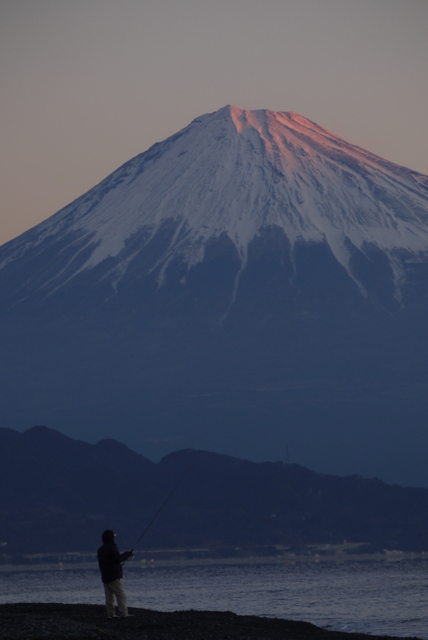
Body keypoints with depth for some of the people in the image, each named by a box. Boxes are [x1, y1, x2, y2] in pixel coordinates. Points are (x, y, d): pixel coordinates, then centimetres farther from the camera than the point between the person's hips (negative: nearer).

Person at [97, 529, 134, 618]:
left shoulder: (100, 550, 14)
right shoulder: (111, 547, -12)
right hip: (114, 577, -8)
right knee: (121, 595, -8)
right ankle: (123, 613, -13)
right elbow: (118, 559, -20)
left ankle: (111, 614, 6)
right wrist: (128, 554, -7)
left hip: (105, 577, 8)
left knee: (109, 597, 8)